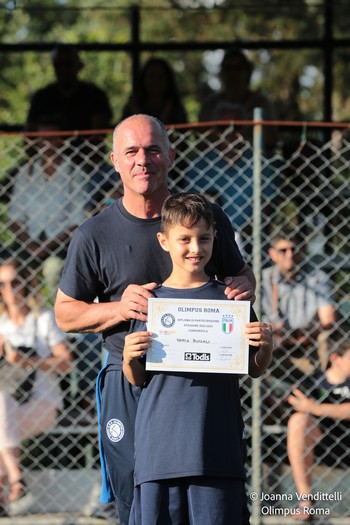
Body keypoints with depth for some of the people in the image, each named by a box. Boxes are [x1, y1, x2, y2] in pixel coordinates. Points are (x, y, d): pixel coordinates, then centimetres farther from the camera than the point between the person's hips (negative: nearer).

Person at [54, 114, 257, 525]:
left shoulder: (207, 217, 4)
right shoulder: (94, 236, 0)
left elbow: (240, 274, 18)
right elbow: (65, 313, 6)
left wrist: (243, 288, -7)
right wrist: (118, 309, -13)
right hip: (129, 386, -1)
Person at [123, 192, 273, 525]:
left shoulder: (229, 299, 6)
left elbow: (254, 371, 11)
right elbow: (137, 380, 9)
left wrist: (265, 347, -9)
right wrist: (129, 358, -11)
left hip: (217, 445, 0)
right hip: (160, 444, 1)